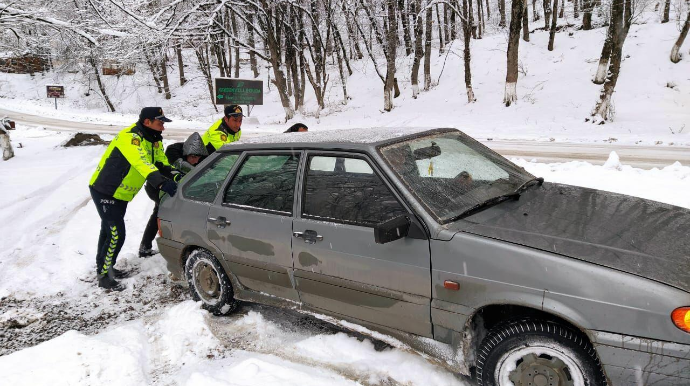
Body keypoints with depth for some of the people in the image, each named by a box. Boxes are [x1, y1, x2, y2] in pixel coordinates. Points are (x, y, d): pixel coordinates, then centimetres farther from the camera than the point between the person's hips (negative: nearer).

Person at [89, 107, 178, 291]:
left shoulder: (153, 140, 1)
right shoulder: (130, 138, -28)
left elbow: (161, 162, 4)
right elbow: (141, 163, -44)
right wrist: (161, 182, -56)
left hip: (119, 194, 10)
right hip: (104, 192, -10)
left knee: (109, 231, 23)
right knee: (116, 234, -9)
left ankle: (104, 267, 40)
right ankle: (103, 276, 6)